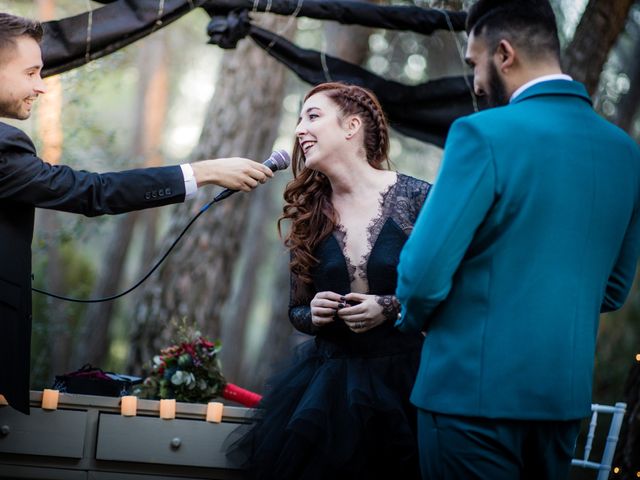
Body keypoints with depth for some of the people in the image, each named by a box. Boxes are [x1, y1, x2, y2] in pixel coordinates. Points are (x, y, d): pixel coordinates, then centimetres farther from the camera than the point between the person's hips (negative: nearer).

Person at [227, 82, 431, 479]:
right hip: (329, 383, 4)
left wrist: (392, 308, -18)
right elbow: (298, 310, 13)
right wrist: (314, 315, -9)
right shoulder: (310, 215, 5)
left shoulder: (415, 197, -8)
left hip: (404, 378, -3)